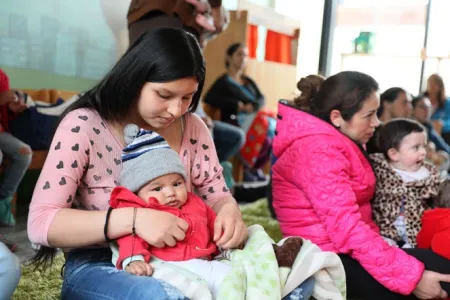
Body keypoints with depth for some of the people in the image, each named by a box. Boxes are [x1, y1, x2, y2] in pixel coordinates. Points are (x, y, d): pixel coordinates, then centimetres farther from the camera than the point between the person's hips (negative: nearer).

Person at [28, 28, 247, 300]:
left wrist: (229, 210, -17)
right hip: (97, 267, -4)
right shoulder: (83, 126, -12)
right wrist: (133, 219, -30)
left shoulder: (192, 128, 1)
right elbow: (40, 224, -18)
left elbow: (215, 194, 9)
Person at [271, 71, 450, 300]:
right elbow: (347, 229, -26)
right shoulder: (319, 151, -19)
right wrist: (412, 276, -27)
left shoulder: (340, 145, 14)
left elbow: (357, 216, 12)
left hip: (346, 252, 9)